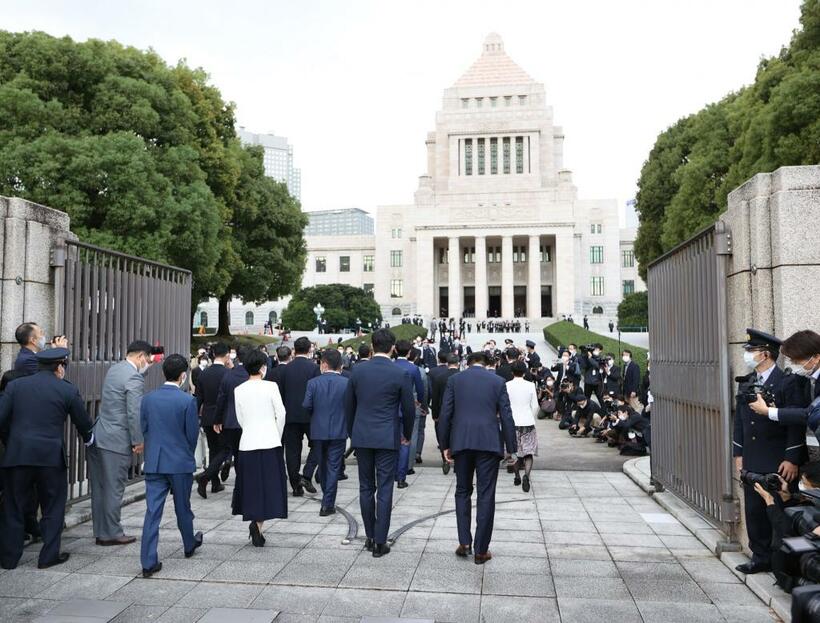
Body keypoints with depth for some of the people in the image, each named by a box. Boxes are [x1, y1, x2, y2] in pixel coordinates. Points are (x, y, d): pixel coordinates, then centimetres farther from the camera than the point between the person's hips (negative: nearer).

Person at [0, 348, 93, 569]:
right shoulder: (68, 390, -2)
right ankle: (48, 556, 14)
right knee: (52, 508, 12)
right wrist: (88, 439, 27)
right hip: (51, 457, -2)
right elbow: (83, 422, 6)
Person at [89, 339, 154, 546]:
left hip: (98, 437, 9)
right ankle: (112, 533, 12)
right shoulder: (134, 378, -16)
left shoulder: (114, 369, 10)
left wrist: (145, 367, 20)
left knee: (99, 488, 13)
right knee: (114, 489, 2)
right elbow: (134, 413, -18)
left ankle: (101, 532, 22)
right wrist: (138, 441, -10)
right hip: (116, 441, -9)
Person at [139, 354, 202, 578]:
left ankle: (148, 562, 0)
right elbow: (192, 434, -8)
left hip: (153, 462, 3)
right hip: (180, 462, -2)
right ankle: (189, 545, 37)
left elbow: (143, 428, 5)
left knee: (152, 510, 2)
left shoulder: (148, 399, -2)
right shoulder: (187, 401, -13)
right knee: (183, 507, 16)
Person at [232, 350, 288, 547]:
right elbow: (281, 414, -4)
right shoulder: (271, 387, -8)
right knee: (269, 485, 3)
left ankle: (254, 520, 15)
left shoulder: (239, 390, 2)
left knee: (251, 485, 12)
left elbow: (240, 419, 8)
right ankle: (258, 523, -12)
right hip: (269, 442, -3)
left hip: (247, 443, 3)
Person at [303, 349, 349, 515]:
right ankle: (328, 504, 2)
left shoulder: (313, 383, -7)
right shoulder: (347, 383, -9)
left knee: (322, 465, 18)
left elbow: (306, 406, -8)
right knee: (334, 467, 4)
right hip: (339, 431, -1)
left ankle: (327, 499, 33)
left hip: (318, 431, 1)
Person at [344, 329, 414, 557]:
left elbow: (348, 405, 7)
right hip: (388, 438, -3)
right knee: (384, 490, 3)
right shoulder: (401, 374, -9)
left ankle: (370, 537, 23)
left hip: (362, 437, 3)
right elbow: (409, 409, -2)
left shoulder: (357, 371, -1)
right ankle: (380, 542, 6)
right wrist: (407, 434, 15)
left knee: (366, 488, 13)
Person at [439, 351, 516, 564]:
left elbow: (445, 415, 3)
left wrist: (445, 445, 10)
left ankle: (464, 543, 11)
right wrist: (511, 448, 6)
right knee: (486, 495, 4)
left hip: (462, 442, 1)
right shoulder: (498, 381, 5)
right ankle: (481, 550, 7)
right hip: (489, 442, -1)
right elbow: (506, 417, 2)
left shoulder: (454, 380, 6)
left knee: (462, 491, 16)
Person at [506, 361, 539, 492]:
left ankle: (517, 477, 23)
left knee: (514, 451, 16)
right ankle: (526, 475, -21)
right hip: (527, 422, 0)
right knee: (528, 452, 1)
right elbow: (535, 406, 2)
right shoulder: (530, 385, -3)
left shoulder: (507, 385, -5)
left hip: (512, 422, 0)